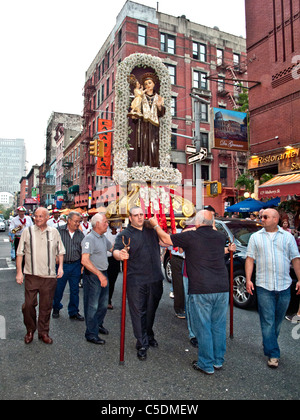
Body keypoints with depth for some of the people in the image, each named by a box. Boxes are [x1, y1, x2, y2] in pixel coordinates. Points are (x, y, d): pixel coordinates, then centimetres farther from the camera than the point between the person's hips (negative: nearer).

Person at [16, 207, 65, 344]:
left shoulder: (54, 232, 6)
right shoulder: (27, 231, 1)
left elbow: (60, 251, 14)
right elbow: (20, 253, 2)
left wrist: (60, 267, 2)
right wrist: (19, 272, -3)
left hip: (49, 276, 1)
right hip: (31, 276, -1)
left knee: (46, 306, 9)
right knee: (29, 304, 3)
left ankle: (43, 332, 26)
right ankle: (30, 330, 27)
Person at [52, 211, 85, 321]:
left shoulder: (80, 234, 5)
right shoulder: (59, 231, -4)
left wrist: (83, 265, 4)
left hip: (75, 265, 2)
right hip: (61, 264, -2)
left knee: (75, 290, 9)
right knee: (58, 289, 10)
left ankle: (73, 312, 23)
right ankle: (56, 308, 35)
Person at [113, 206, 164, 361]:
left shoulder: (151, 230, 10)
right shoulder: (125, 234, -3)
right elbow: (115, 251, -15)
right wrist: (120, 254, -36)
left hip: (155, 279, 4)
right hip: (136, 280, -4)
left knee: (151, 310, 19)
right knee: (138, 312, 3)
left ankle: (149, 336, 41)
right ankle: (142, 344, 17)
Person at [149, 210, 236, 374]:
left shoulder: (191, 236, -6)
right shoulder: (221, 237, 7)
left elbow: (166, 239, 4)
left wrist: (155, 225, 18)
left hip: (201, 290, -5)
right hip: (222, 288, 5)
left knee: (203, 328, 7)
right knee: (219, 326, 16)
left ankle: (206, 365, 19)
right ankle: (218, 361, 31)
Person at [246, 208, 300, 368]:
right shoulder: (256, 237, 6)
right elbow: (250, 259, 4)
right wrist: (248, 279, -5)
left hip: (284, 286, 2)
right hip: (264, 286, -1)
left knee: (278, 320, 13)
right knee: (268, 321, -1)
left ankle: (269, 344, 34)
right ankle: (273, 354, 8)